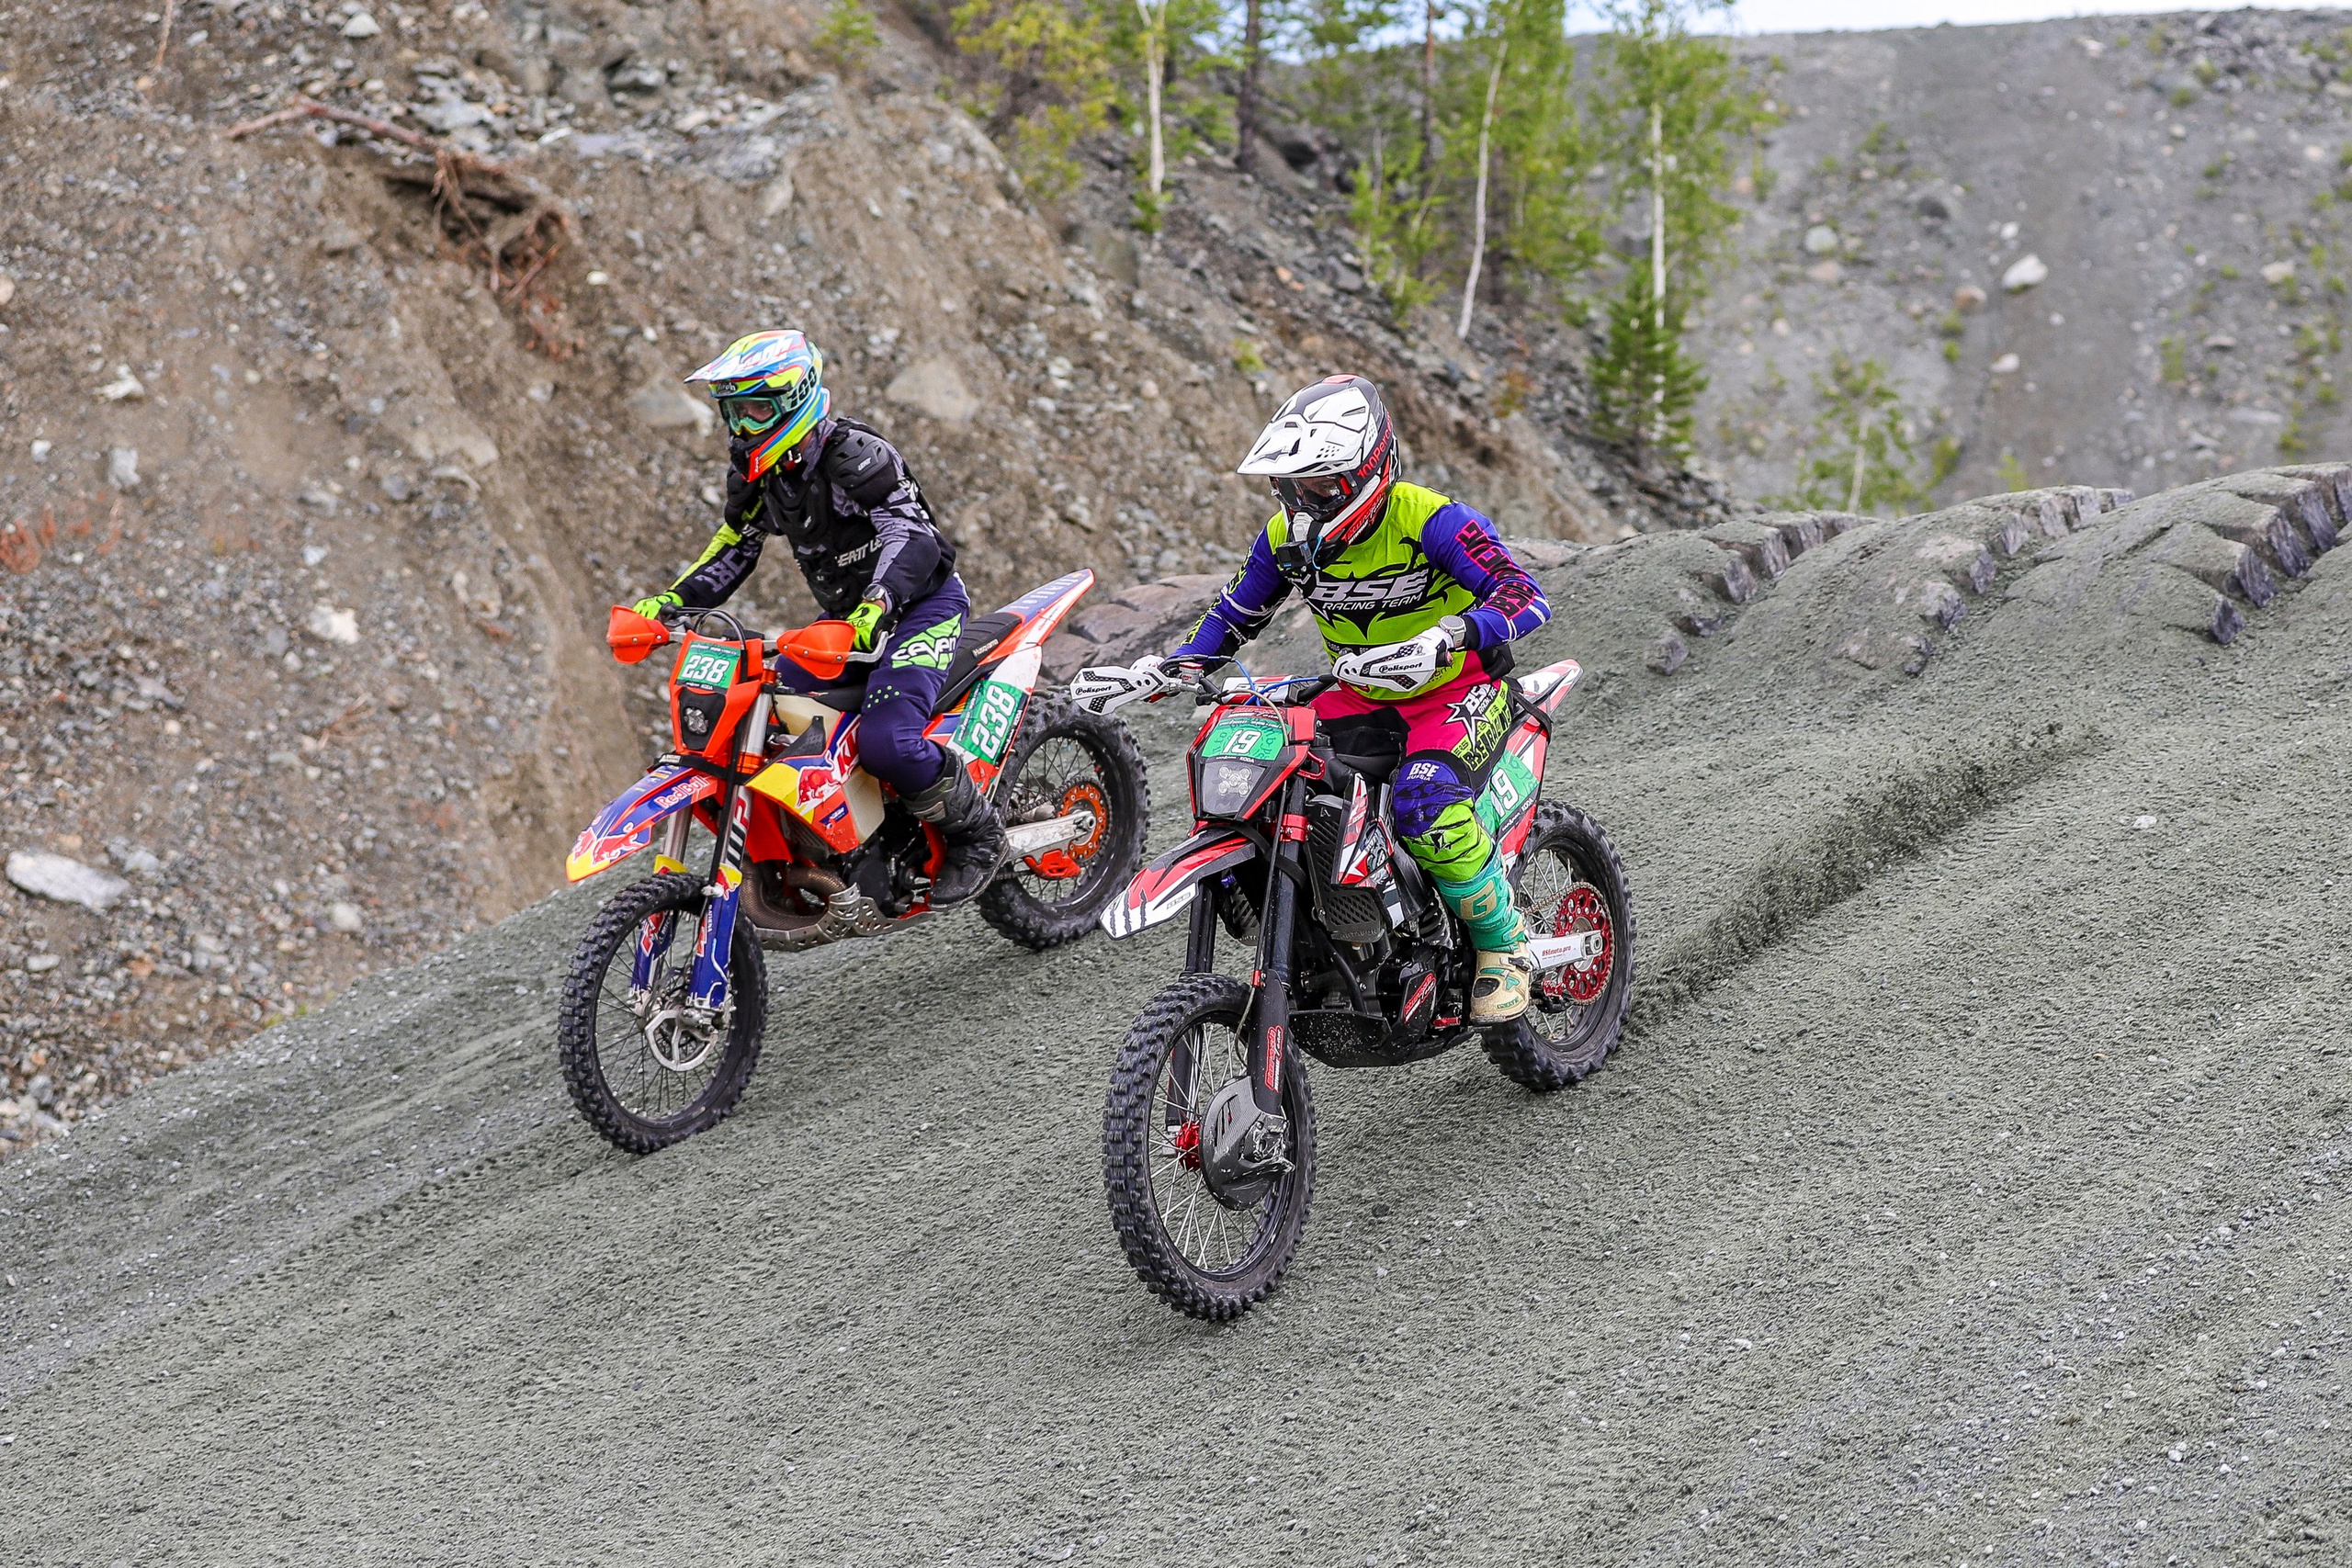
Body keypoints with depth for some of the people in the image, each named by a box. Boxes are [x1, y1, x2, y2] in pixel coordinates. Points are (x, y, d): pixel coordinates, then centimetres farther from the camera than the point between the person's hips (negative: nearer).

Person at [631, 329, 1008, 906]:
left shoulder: (855, 456, -23)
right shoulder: (754, 474, 3)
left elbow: (914, 537, -34)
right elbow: (729, 553, 14)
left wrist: (876, 608, -51)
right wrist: (668, 602, -3)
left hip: (921, 604, -9)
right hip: (843, 618, 9)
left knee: (885, 740, -31)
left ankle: (979, 837, -7)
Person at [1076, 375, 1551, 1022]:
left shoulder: (1426, 519, -22)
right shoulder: (1288, 536, -2)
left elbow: (1524, 594, -31)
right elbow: (1234, 615, 12)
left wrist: (1442, 640, -48)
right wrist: (1161, 670, -6)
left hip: (1459, 690, -7)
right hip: (1361, 700, 7)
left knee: (1427, 806, -36)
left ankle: (1504, 945, -12)